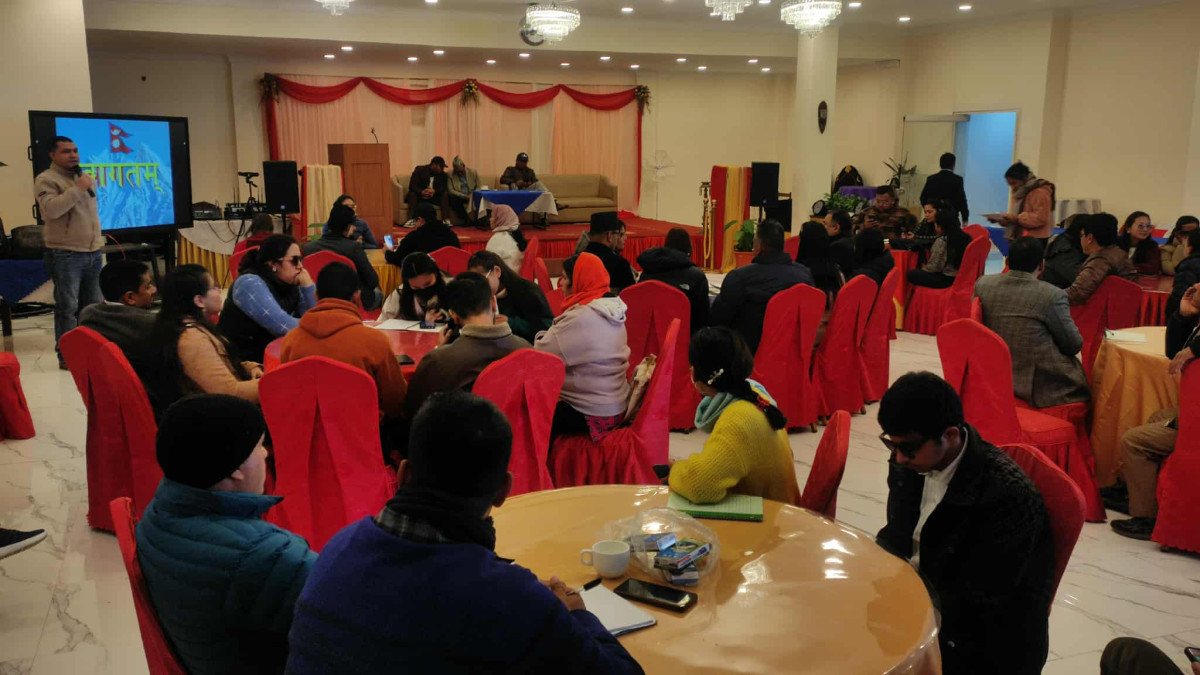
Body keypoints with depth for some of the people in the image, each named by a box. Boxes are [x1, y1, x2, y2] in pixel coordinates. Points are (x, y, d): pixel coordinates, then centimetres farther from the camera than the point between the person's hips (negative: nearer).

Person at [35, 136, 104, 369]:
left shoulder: (86, 178, 17)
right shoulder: (46, 179, -6)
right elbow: (50, 210, -23)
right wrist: (77, 189, -19)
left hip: (93, 252, 7)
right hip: (65, 254, -7)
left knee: (94, 305, 10)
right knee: (67, 307, -5)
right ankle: (66, 356, 1)